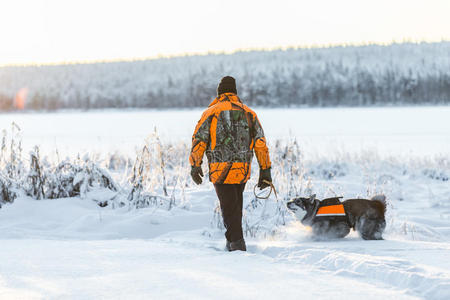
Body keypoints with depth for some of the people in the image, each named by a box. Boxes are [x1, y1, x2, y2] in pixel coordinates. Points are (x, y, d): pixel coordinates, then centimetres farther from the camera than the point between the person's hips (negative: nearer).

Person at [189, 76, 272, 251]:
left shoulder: (211, 112, 1)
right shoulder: (248, 113, 9)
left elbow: (199, 140, -1)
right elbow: (260, 143, 5)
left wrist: (195, 166, 9)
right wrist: (265, 171, 7)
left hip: (220, 169, -3)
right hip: (243, 169, 3)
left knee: (229, 208, 1)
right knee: (236, 204, 19)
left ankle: (237, 243, -7)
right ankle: (233, 241, 25)